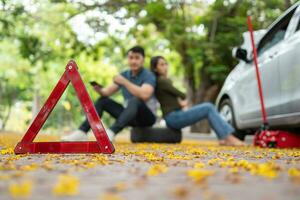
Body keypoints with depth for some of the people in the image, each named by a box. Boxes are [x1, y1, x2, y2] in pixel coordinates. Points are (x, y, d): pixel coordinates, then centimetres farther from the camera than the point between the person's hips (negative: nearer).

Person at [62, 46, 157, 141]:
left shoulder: (148, 75, -14)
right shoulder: (124, 75, 6)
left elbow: (144, 95, -33)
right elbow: (107, 92, 4)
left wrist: (125, 82, -31)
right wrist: (100, 90, -19)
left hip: (147, 116, -7)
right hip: (132, 116, 7)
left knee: (135, 101, -37)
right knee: (103, 101, 0)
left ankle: (111, 133, -52)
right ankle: (82, 132, -12)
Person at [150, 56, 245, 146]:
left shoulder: (165, 80, 19)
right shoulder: (161, 81, -12)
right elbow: (182, 95, -7)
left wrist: (181, 101, -1)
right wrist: (183, 100, 14)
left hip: (176, 116, 10)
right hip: (173, 118, -10)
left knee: (208, 106, 2)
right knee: (208, 108, -16)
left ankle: (223, 138, -9)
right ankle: (229, 138, -20)